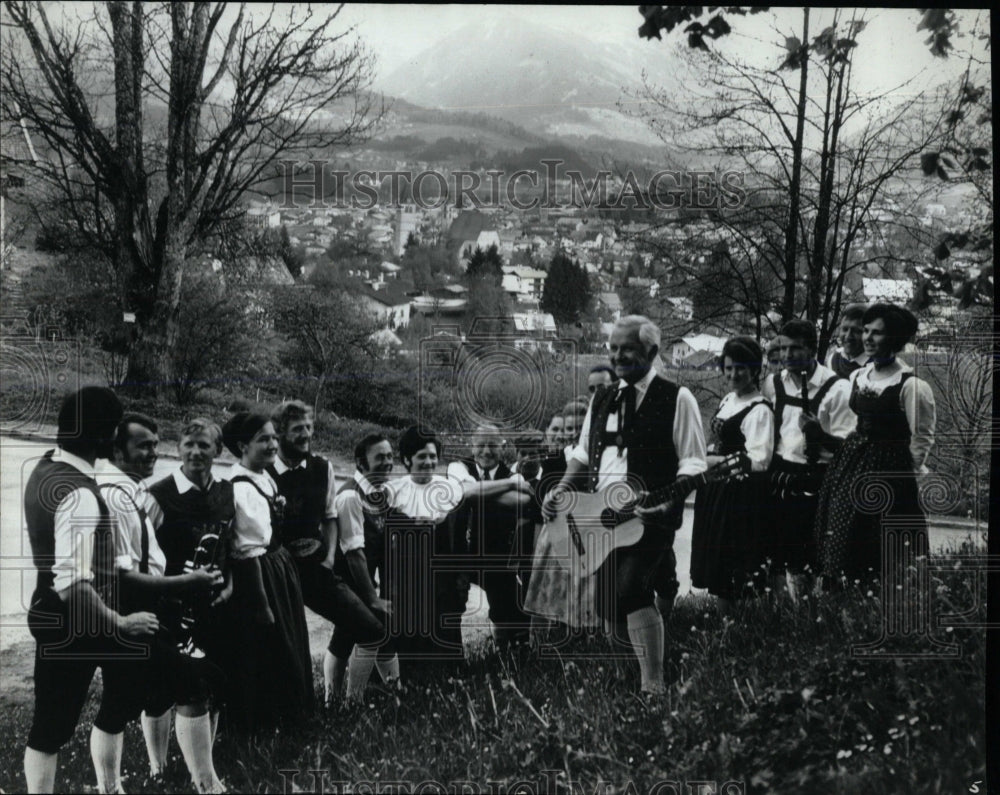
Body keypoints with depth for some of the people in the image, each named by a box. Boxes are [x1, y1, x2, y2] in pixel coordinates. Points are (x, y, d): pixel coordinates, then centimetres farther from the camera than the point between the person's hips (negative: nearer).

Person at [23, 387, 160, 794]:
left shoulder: (45, 467, 2)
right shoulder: (79, 495, -28)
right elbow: (73, 587, -33)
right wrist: (121, 623, -20)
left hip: (53, 617, 9)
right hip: (71, 625, -9)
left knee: (51, 722, 17)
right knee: (54, 723, 5)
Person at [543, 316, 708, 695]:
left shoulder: (676, 399, -3)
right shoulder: (602, 401, 16)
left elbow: (692, 463, -7)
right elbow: (583, 453, 22)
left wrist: (668, 503, -22)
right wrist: (561, 490, 6)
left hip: (649, 515, -7)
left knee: (631, 590, -22)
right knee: (607, 603, 9)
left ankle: (653, 686, -13)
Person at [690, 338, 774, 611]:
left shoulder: (759, 410, -16)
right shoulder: (728, 400, 11)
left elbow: (759, 461, -23)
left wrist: (714, 461, -18)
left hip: (742, 495, -9)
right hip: (720, 490, 9)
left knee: (736, 572, 1)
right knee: (717, 567, 16)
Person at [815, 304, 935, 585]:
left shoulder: (912, 386, -14)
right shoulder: (857, 377, 7)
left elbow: (922, 438, -6)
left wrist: (907, 470, 2)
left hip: (889, 471, -7)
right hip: (852, 463, 7)